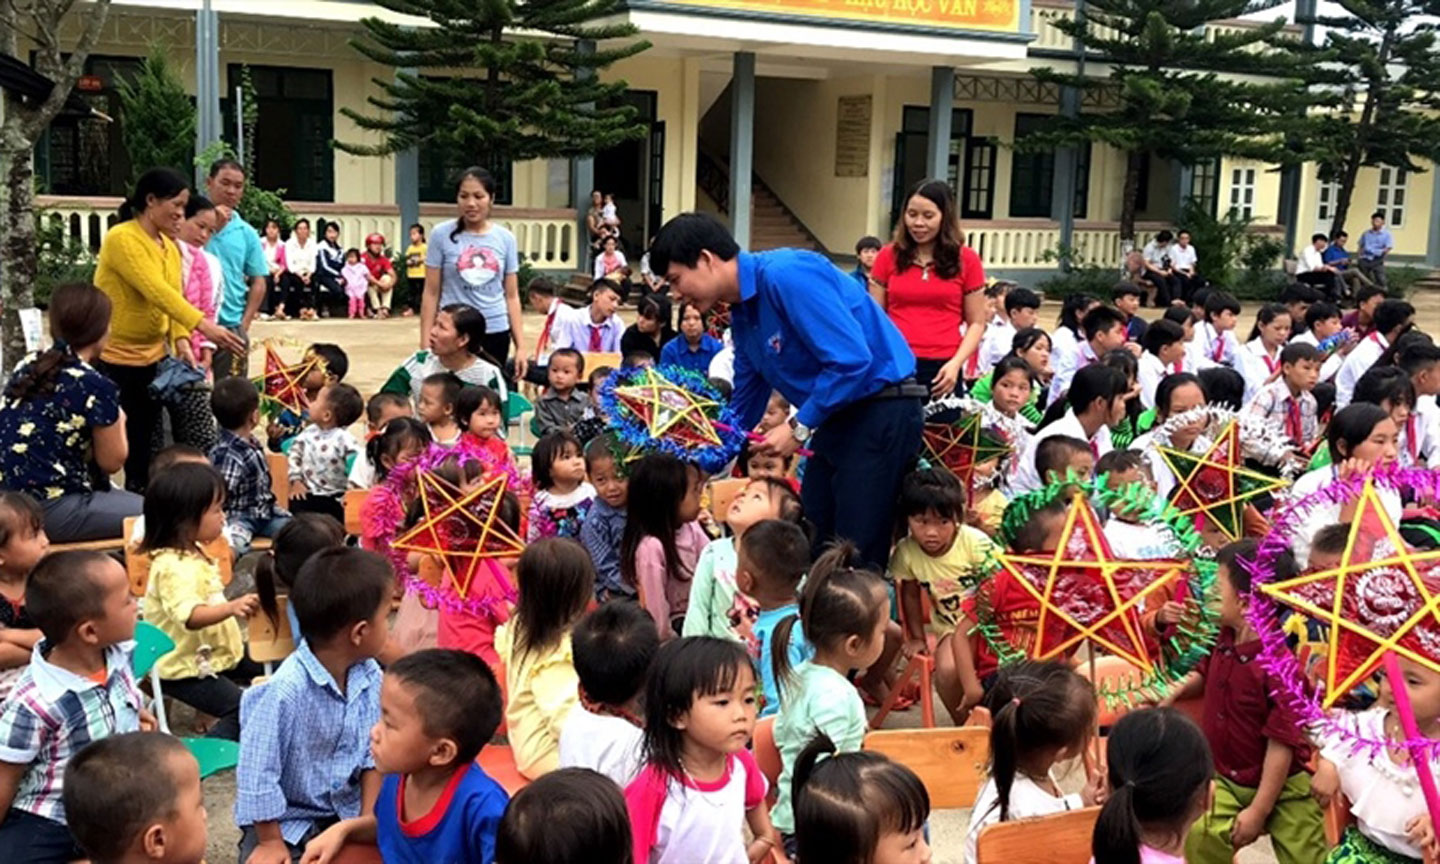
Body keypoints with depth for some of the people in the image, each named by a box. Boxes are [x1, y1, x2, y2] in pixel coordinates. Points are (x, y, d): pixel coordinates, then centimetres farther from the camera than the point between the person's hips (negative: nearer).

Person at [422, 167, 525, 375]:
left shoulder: (505, 238, 4)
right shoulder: (442, 235, -2)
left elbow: (511, 295, 8)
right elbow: (431, 293, 0)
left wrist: (520, 346, 4)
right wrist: (425, 345, -3)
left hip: (496, 333, 2)